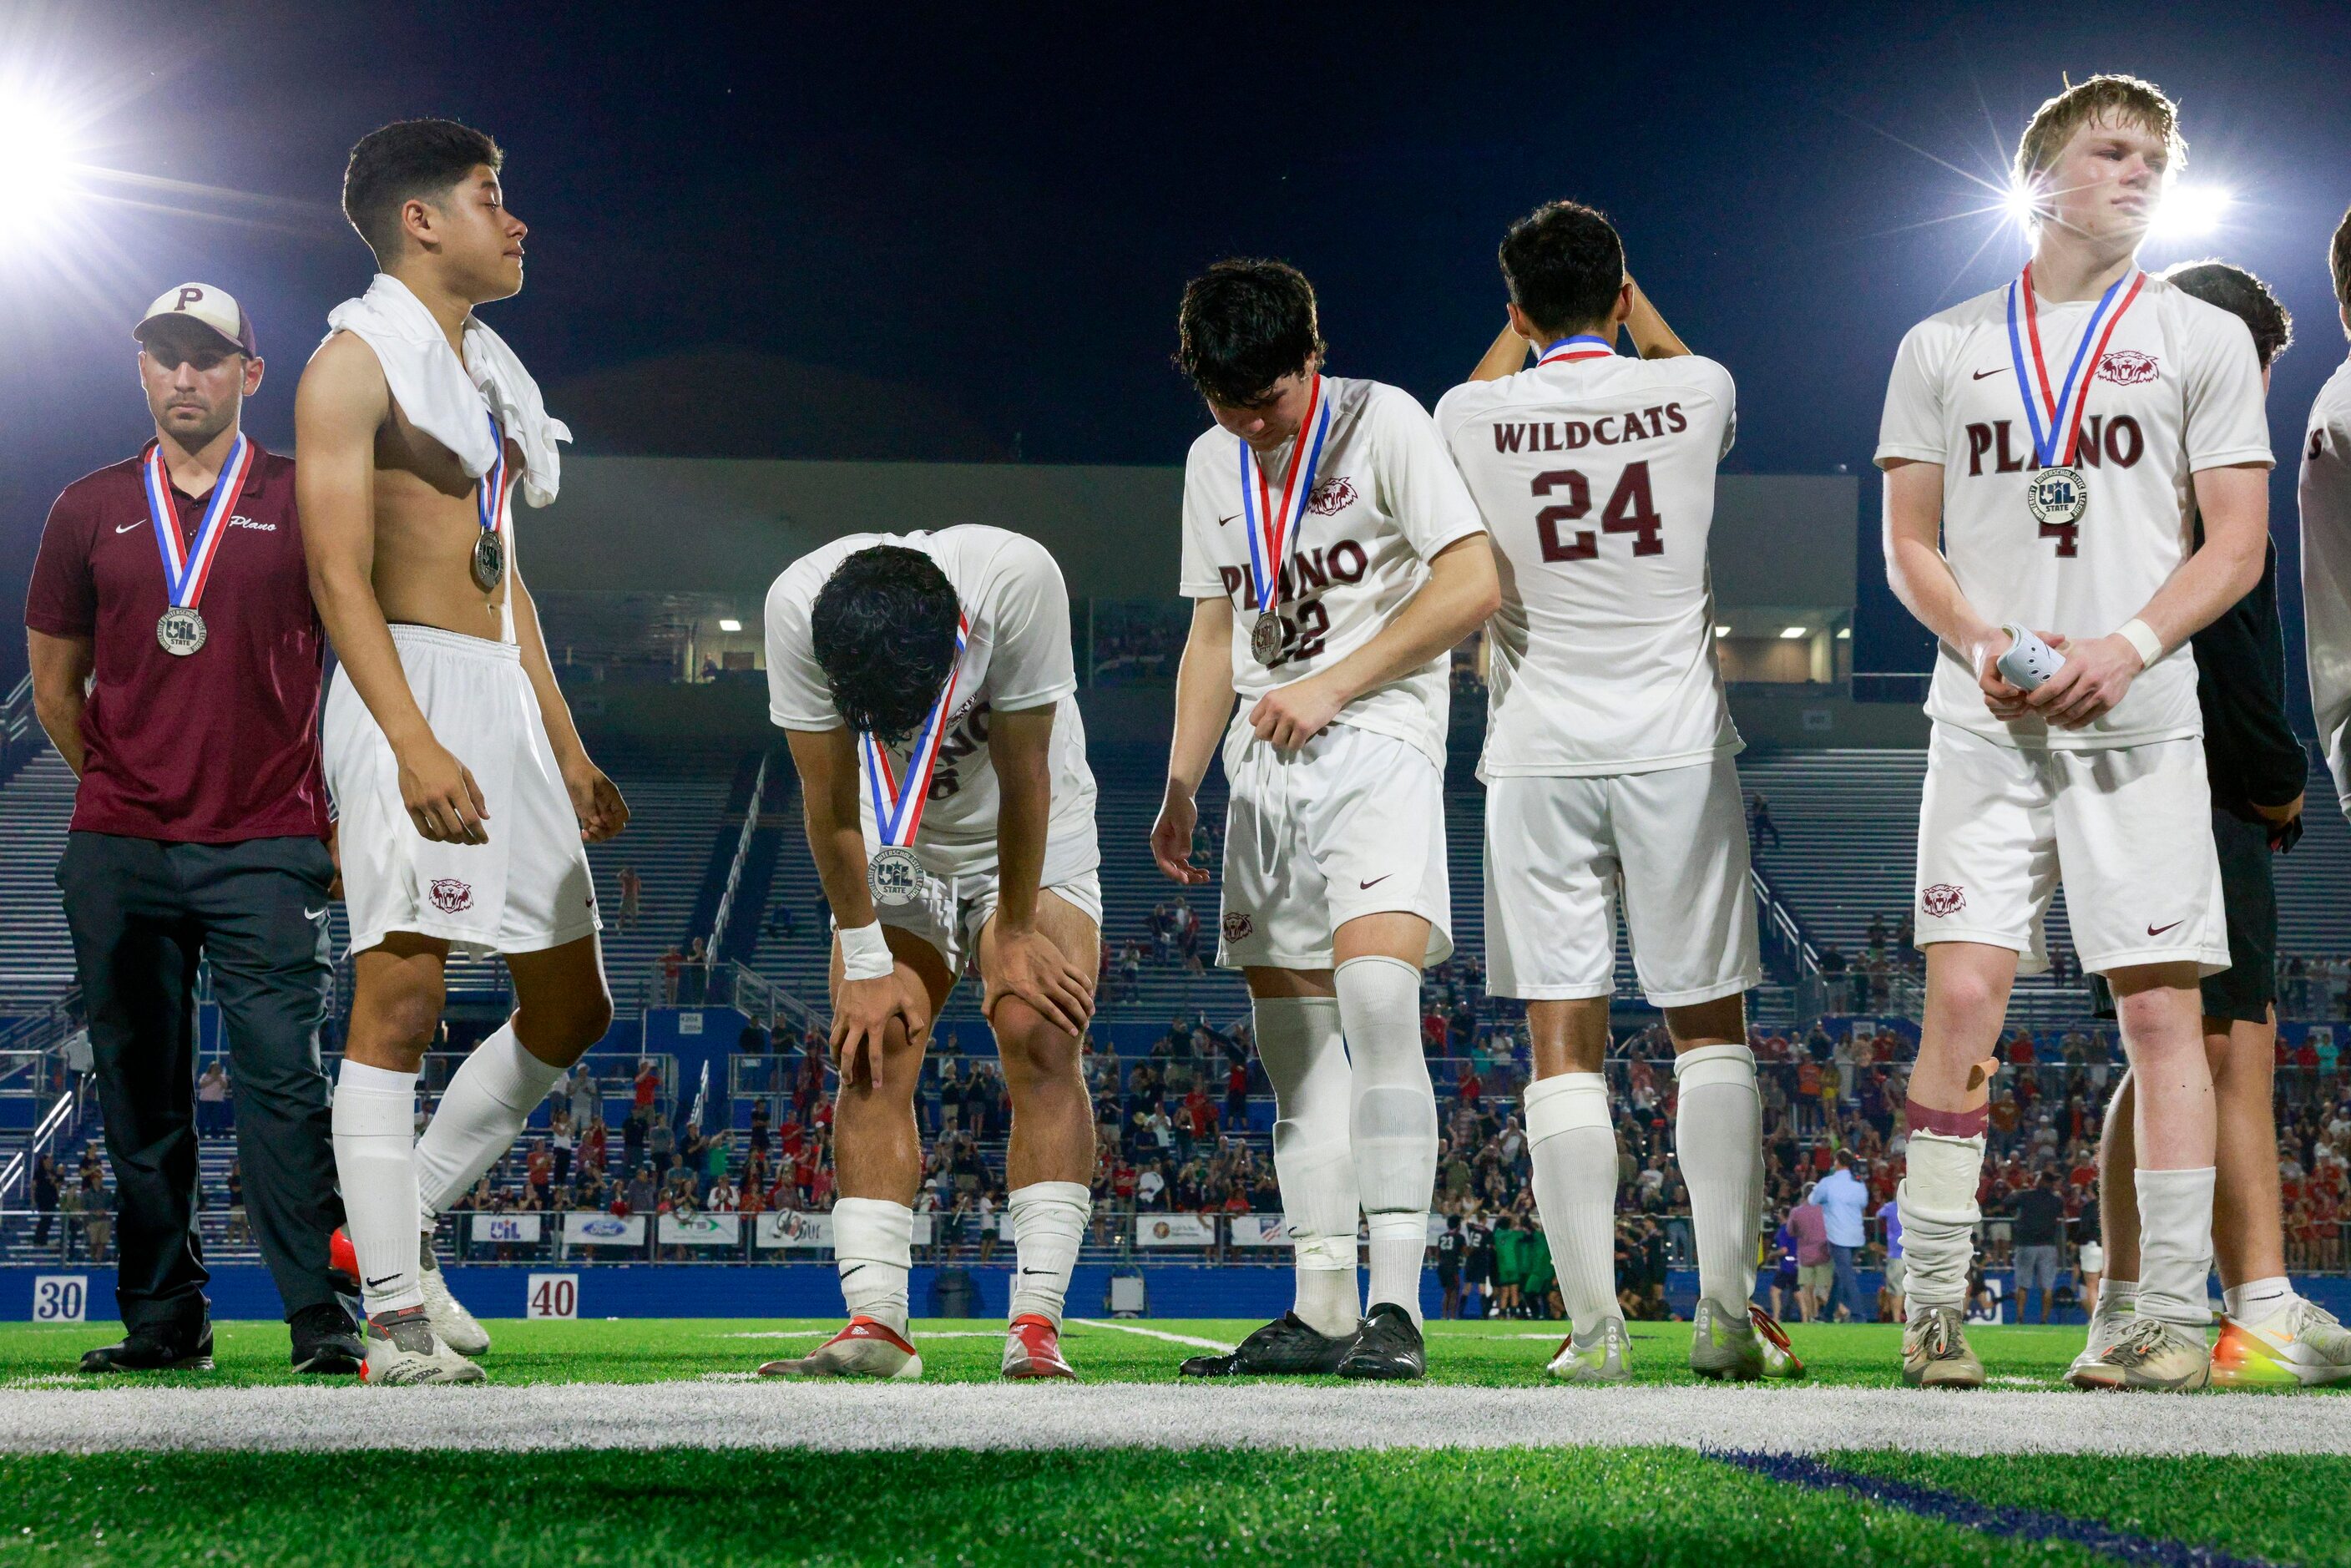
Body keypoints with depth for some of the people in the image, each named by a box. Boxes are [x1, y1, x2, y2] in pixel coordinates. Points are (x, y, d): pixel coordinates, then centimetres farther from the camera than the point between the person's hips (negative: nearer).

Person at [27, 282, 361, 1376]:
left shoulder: (307, 506, 4)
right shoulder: (90, 511, 10)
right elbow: (54, 683, 17)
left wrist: (339, 819, 5)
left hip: (265, 852, -3)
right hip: (117, 853, 3)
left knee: (282, 1079, -10)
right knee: (139, 1093, 5)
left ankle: (321, 1317, -10)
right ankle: (164, 1320, 12)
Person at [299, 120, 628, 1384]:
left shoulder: (486, 371, 22)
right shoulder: (355, 363, -5)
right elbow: (338, 571, -15)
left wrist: (566, 749, 21)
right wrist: (415, 743, -26)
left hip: (506, 702, 9)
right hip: (410, 692, -9)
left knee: (570, 1007, 10)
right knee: (399, 1002, -11)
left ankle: (402, 1220, 20)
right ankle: (396, 1314, -10)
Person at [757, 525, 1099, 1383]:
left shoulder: (1016, 580, -35)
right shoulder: (797, 609, -29)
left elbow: (1023, 776, -24)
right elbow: (830, 802, -18)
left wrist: (1016, 933, -15)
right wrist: (866, 961, -14)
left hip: (1029, 841, -2)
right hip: (891, 855, 2)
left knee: (1041, 1039, -18)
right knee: (872, 1051, -11)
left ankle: (1036, 1324, -21)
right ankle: (876, 1324, -13)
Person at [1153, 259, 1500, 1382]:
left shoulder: (1382, 423, -5)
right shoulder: (1212, 465, 15)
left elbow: (1472, 584, -11)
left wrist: (1330, 686, -13)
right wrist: (1181, 782, 12)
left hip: (1376, 742, -7)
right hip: (1265, 769, 7)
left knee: (1376, 996, -23)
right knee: (1292, 1037, 5)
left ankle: (1396, 1307, -25)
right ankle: (1320, 1311, 9)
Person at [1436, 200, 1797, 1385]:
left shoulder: (1474, 420, -3)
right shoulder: (1691, 395, -2)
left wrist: (1523, 322, 36)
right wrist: (1634, 309, 40)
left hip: (1538, 755, 0)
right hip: (1676, 743, 0)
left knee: (1564, 1043, 2)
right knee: (1709, 1028, 9)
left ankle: (1593, 1325, -4)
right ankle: (1725, 1308, 1)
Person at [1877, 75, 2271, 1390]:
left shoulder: (2205, 339, 9)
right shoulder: (1944, 348, 11)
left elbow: (2238, 547, 4)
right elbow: (1909, 546, 11)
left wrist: (2124, 648, -12)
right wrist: (1984, 645, -8)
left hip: (2140, 721, 0)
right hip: (1986, 725, 0)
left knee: (2162, 1004, -4)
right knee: (1963, 999, -8)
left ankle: (2175, 1315, 1)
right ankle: (1937, 1304, -1)